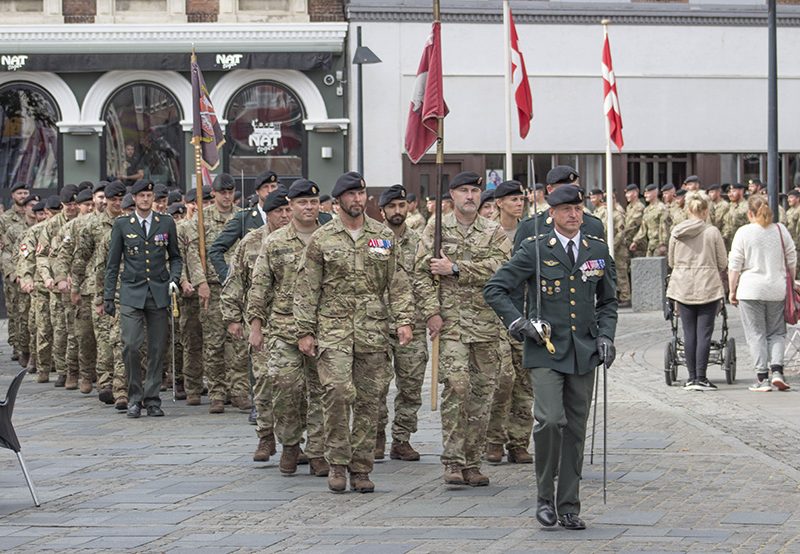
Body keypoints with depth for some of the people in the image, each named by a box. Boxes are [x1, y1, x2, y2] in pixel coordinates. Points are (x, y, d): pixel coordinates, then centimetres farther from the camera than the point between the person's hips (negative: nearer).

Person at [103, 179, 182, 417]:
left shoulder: (166, 223, 7)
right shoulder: (122, 225, 4)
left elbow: (175, 257, 16)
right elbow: (112, 263, 7)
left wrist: (174, 278, -3)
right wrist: (108, 297, 5)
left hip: (159, 293, 2)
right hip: (132, 293, -2)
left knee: (157, 349, 3)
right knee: (131, 346, -12)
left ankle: (152, 399, 11)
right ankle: (134, 398, 1)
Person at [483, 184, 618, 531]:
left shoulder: (598, 250, 10)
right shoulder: (535, 250, -2)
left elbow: (608, 301, 20)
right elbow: (494, 289, -1)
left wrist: (605, 335, 4)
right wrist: (517, 323, -11)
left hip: (584, 352, 4)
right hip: (545, 351, -4)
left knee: (576, 430, 6)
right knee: (550, 420, -19)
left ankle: (568, 507, 13)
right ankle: (545, 497, -2)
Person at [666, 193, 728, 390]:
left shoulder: (676, 232, 1)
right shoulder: (712, 232, -6)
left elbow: (671, 261, 11)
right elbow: (723, 263, -1)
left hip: (683, 287, 3)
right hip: (708, 286, -3)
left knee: (689, 333, 7)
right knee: (704, 333, -1)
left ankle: (692, 378, 9)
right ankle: (701, 378, -4)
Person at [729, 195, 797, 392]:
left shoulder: (744, 232, -6)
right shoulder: (781, 230, 4)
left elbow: (735, 265, -5)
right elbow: (791, 261, 10)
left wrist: (732, 290, 5)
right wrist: (791, 283, 24)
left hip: (751, 291, -3)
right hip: (777, 290, 3)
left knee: (756, 334, 3)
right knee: (776, 332, 13)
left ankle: (762, 378, 0)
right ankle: (777, 370, -5)